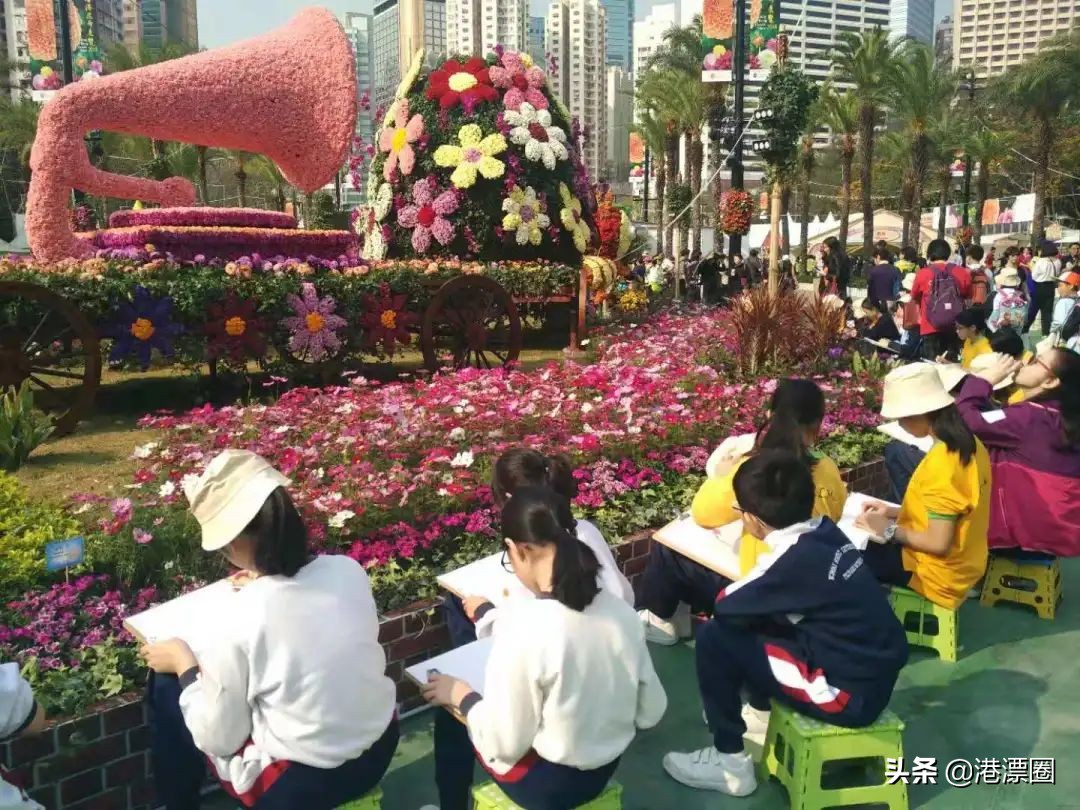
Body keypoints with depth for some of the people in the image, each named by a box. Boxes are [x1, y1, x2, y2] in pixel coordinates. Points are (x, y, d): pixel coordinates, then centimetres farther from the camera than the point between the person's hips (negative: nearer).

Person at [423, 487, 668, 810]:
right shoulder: (620, 609, -12)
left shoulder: (523, 627, -30)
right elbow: (651, 712, -2)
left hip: (547, 783, -5)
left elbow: (504, 744, -21)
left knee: (452, 718, 19)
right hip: (606, 767, 6)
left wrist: (462, 696, -5)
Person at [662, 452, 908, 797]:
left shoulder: (795, 560, -24)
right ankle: (760, 712, 36)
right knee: (756, 614, 18)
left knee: (715, 638, -9)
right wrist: (750, 591, 5)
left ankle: (730, 763, 5)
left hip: (851, 694, -8)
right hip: (877, 671, 9)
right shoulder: (826, 532, -1)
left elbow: (724, 604, -11)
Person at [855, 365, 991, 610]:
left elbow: (938, 543, -27)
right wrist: (893, 511, 8)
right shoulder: (969, 444, -1)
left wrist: (890, 530, -13)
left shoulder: (940, 464, -29)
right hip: (961, 562, 9)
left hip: (937, 573, -9)